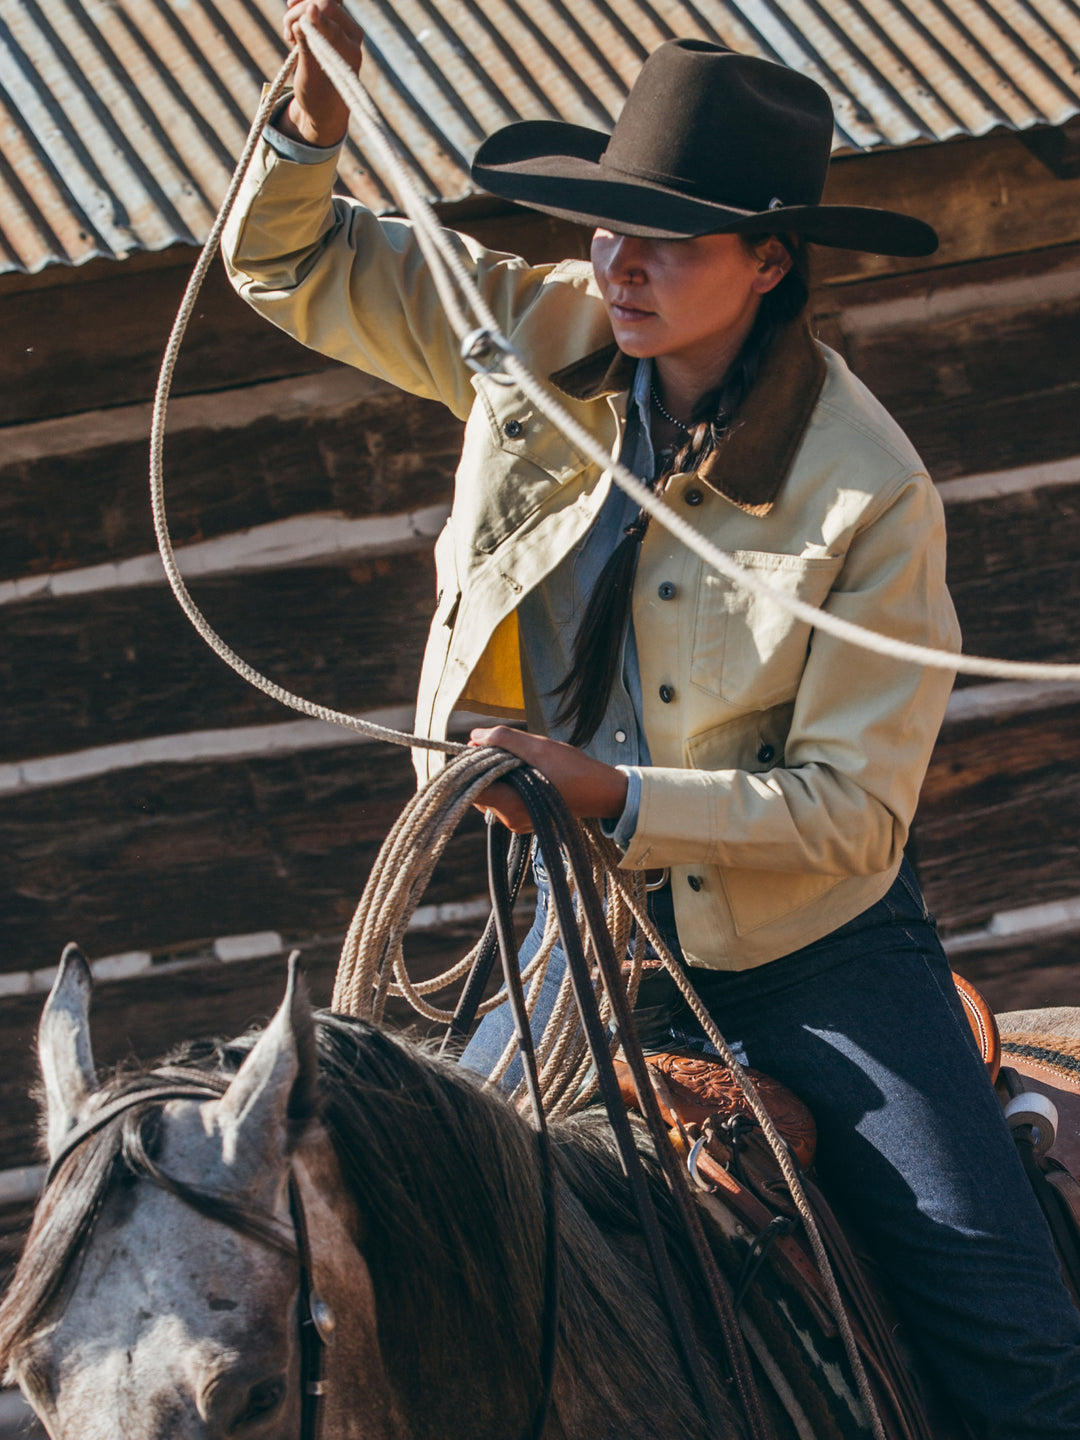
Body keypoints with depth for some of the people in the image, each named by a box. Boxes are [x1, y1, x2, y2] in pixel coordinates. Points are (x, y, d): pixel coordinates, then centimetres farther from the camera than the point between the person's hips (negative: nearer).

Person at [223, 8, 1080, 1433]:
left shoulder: (870, 495, -20)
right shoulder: (544, 338, -6)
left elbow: (855, 807, -20)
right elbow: (292, 268, 6)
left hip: (812, 947, -4)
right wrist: (313, 121, -15)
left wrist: (617, 796, -29)